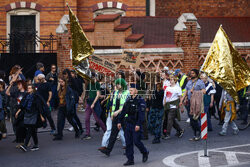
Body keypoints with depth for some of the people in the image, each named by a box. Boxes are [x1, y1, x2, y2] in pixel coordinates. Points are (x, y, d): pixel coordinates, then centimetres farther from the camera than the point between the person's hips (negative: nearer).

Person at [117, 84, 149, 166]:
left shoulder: (141, 101, -9)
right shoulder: (128, 101, 12)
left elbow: (141, 114, -17)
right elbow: (123, 112, 16)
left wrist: (138, 124, -23)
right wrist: (119, 121, 11)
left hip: (136, 125, -7)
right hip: (128, 124, 7)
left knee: (136, 141, -5)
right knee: (128, 142, 4)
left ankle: (145, 152, 22)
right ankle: (130, 160, 10)